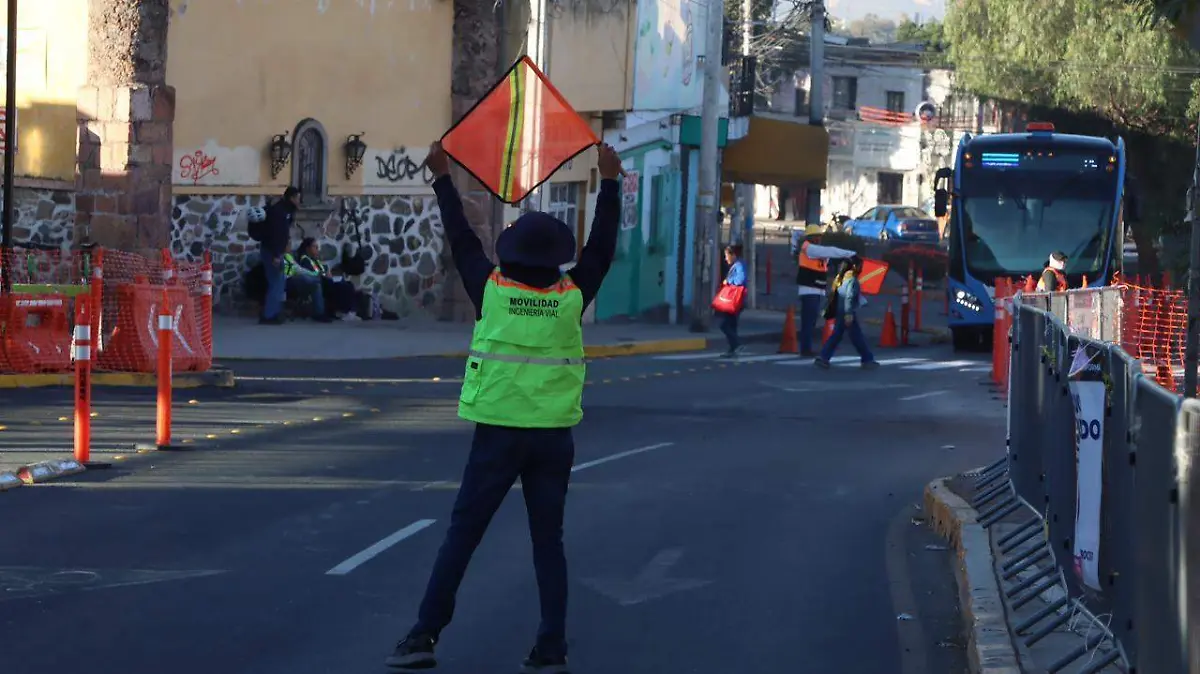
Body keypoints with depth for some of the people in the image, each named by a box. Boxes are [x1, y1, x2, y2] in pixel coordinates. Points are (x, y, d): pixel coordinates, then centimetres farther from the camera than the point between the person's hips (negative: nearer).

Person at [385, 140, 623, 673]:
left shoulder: (492, 291, -6)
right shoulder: (572, 298, -3)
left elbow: (462, 240, 4)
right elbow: (602, 245, 8)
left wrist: (443, 178, 14)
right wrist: (609, 183, 15)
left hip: (498, 433, -1)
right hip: (553, 436, 1)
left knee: (462, 534, 3)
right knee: (549, 542, 8)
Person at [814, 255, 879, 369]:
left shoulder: (842, 278, 14)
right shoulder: (852, 279, -13)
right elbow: (849, 297, -22)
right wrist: (849, 314, -26)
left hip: (839, 312, 9)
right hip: (848, 313, -9)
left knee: (836, 335, 8)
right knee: (858, 337, 0)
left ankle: (823, 357, -1)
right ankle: (868, 360, 8)